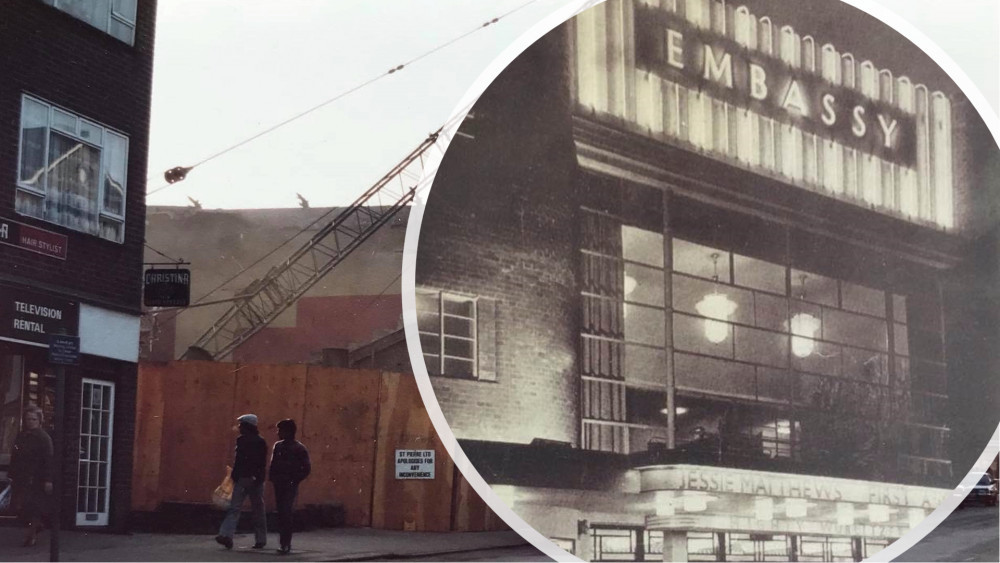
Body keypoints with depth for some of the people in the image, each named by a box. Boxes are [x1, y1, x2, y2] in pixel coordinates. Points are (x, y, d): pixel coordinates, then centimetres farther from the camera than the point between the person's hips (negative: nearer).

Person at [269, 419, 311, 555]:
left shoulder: (299, 449, -7)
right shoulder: (278, 446, 10)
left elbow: (306, 468, -4)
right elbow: (273, 464, 16)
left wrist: (295, 481, -9)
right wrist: (272, 478, 2)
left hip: (290, 486, -6)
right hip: (279, 485, 6)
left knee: (286, 513, -14)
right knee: (281, 514, 8)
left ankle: (286, 545, -15)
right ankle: (285, 543, 15)